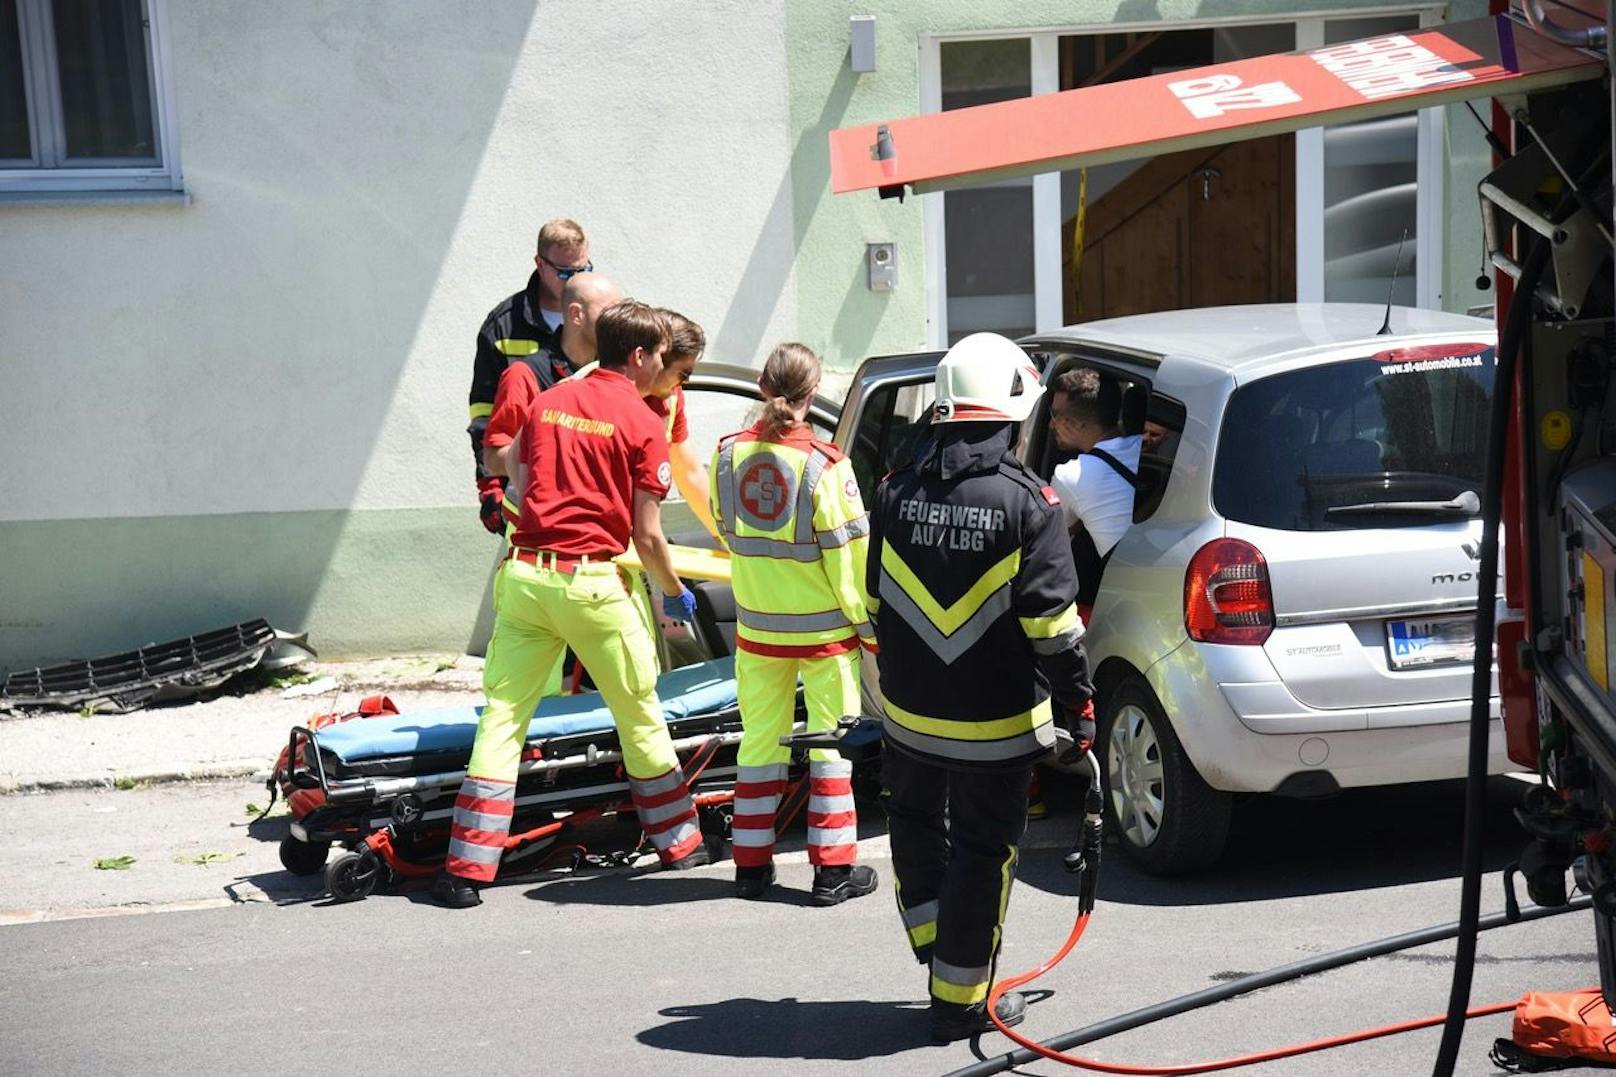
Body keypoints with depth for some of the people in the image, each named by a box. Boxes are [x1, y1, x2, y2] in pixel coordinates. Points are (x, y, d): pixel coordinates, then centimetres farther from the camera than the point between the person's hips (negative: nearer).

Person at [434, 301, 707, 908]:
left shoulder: (548, 402, 14)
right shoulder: (641, 423, -3)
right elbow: (647, 537, -5)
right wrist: (675, 593, 12)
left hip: (523, 574, 5)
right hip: (589, 582, -4)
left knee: (502, 717, 4)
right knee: (640, 715, 12)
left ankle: (465, 869, 1)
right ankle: (678, 842, 25)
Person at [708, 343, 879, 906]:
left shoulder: (729, 453, -4)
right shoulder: (824, 464, -18)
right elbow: (848, 553, -13)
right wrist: (871, 625, -2)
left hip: (756, 626, 4)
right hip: (824, 627, -4)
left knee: (760, 740, 14)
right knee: (830, 742, 7)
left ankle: (752, 864, 19)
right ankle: (833, 869, 9)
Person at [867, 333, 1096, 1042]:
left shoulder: (898, 492, -1)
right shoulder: (1026, 500, -14)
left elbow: (876, 600, 8)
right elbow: (1051, 620, -15)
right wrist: (1079, 707, -5)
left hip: (909, 714, 4)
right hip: (996, 724, -3)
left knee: (916, 825, 26)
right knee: (981, 855, 8)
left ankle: (933, 945, 31)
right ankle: (960, 999, 17)